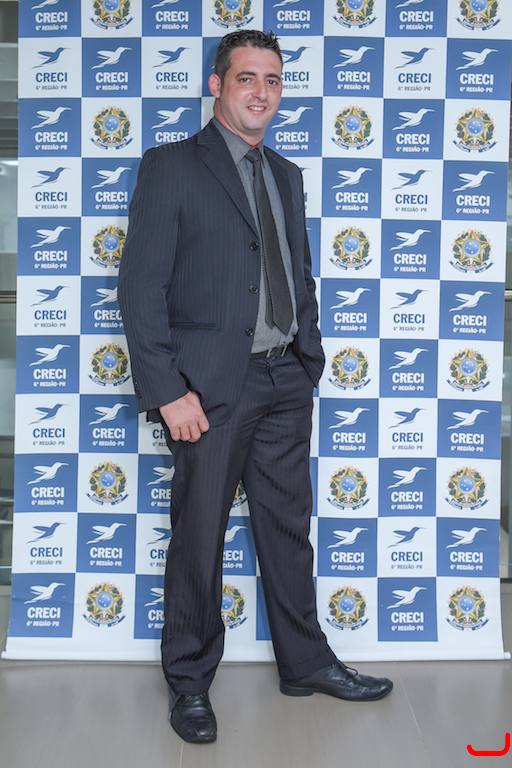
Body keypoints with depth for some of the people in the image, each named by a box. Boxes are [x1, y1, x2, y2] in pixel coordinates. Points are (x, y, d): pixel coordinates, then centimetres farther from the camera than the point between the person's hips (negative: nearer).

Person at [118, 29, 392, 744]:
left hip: (285, 383, 6)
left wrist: (309, 362, 12)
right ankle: (190, 681, 23)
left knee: (290, 528, 15)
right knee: (199, 538, 5)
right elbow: (141, 285, -9)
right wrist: (167, 390, -15)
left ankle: (307, 662, 31)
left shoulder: (287, 176, 17)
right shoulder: (171, 166, -3)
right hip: (212, 386, -5)